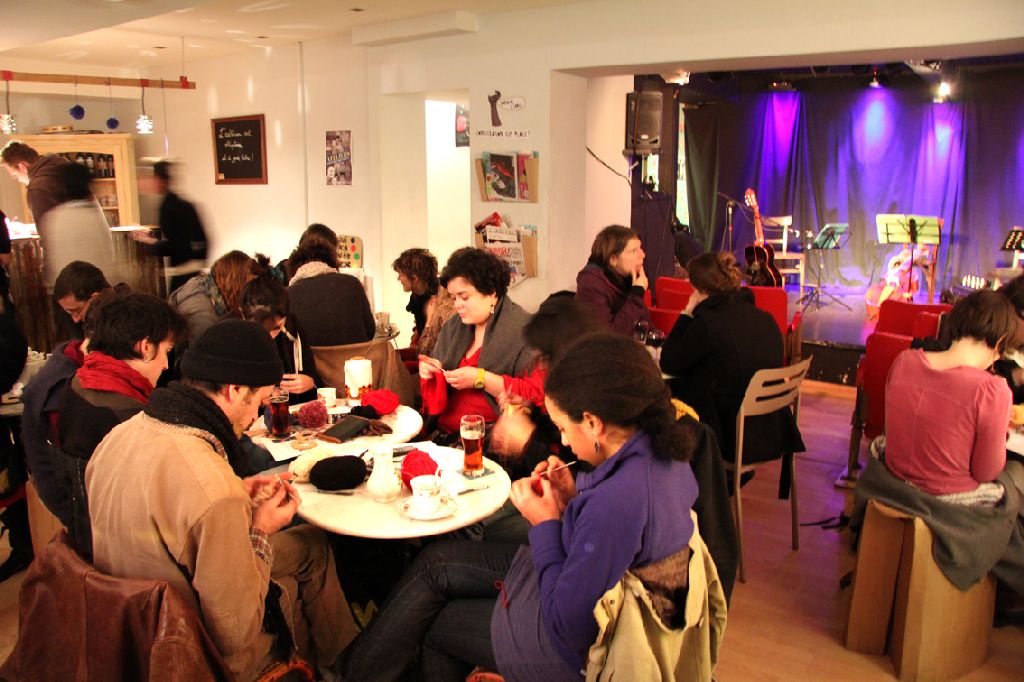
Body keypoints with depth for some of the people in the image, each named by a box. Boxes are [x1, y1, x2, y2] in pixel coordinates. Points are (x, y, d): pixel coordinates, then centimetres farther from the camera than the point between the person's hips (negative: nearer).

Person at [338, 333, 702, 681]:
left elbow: (566, 627, -29)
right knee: (435, 561, 11)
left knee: (432, 624, 10)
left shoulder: (617, 501, -38)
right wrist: (574, 498, -6)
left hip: (574, 652, -9)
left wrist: (545, 523, -20)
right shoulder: (664, 454, -9)